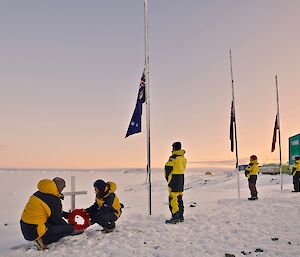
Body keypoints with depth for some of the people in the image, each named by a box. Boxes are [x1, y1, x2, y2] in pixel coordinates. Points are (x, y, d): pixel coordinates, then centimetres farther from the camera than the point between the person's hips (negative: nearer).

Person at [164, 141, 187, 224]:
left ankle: (175, 217, -7)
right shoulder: (183, 158, 11)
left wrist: (167, 176, 2)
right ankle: (180, 216, 21)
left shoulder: (173, 157, -15)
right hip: (181, 177, 9)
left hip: (174, 178, -9)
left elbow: (168, 167, -16)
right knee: (179, 197, 15)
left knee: (173, 198, -6)